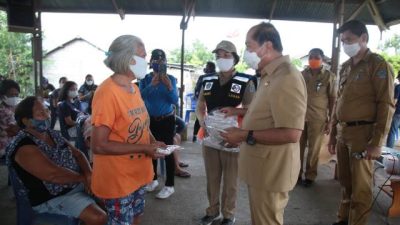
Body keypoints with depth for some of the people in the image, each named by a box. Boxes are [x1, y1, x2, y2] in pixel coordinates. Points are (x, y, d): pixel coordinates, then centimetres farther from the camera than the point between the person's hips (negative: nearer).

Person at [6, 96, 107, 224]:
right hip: (52, 197, -8)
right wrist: (84, 177, -17)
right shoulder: (24, 147, -20)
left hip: (76, 182, 9)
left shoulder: (52, 134, 6)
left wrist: (89, 174, -13)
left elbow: (77, 154, 5)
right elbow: (53, 174, -30)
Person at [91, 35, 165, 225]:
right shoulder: (107, 93, -23)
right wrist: (144, 148, -24)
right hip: (117, 179, -8)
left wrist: (153, 142, -4)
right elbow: (98, 145, -26)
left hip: (137, 174, 8)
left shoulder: (133, 88, 5)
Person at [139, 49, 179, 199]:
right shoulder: (145, 79, -2)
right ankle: (153, 179, 31)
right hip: (150, 120, 3)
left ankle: (169, 185, 7)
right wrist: (151, 85, -29)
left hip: (167, 120, -3)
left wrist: (169, 87, -28)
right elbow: (140, 97, -16)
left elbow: (175, 101, -13)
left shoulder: (171, 79, -6)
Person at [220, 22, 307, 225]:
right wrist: (238, 111, 14)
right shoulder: (269, 75, 12)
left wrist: (245, 136, -25)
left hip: (271, 170, -10)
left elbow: (291, 133, -29)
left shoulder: (287, 78, -23)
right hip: (261, 166, 10)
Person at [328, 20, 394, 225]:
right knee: (345, 181, 16)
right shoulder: (345, 67, 15)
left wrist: (377, 142, -15)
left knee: (360, 186, 3)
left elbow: (386, 105, -10)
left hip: (362, 132, -6)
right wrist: (333, 134, 15)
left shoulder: (378, 65, -5)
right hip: (342, 132, 6)